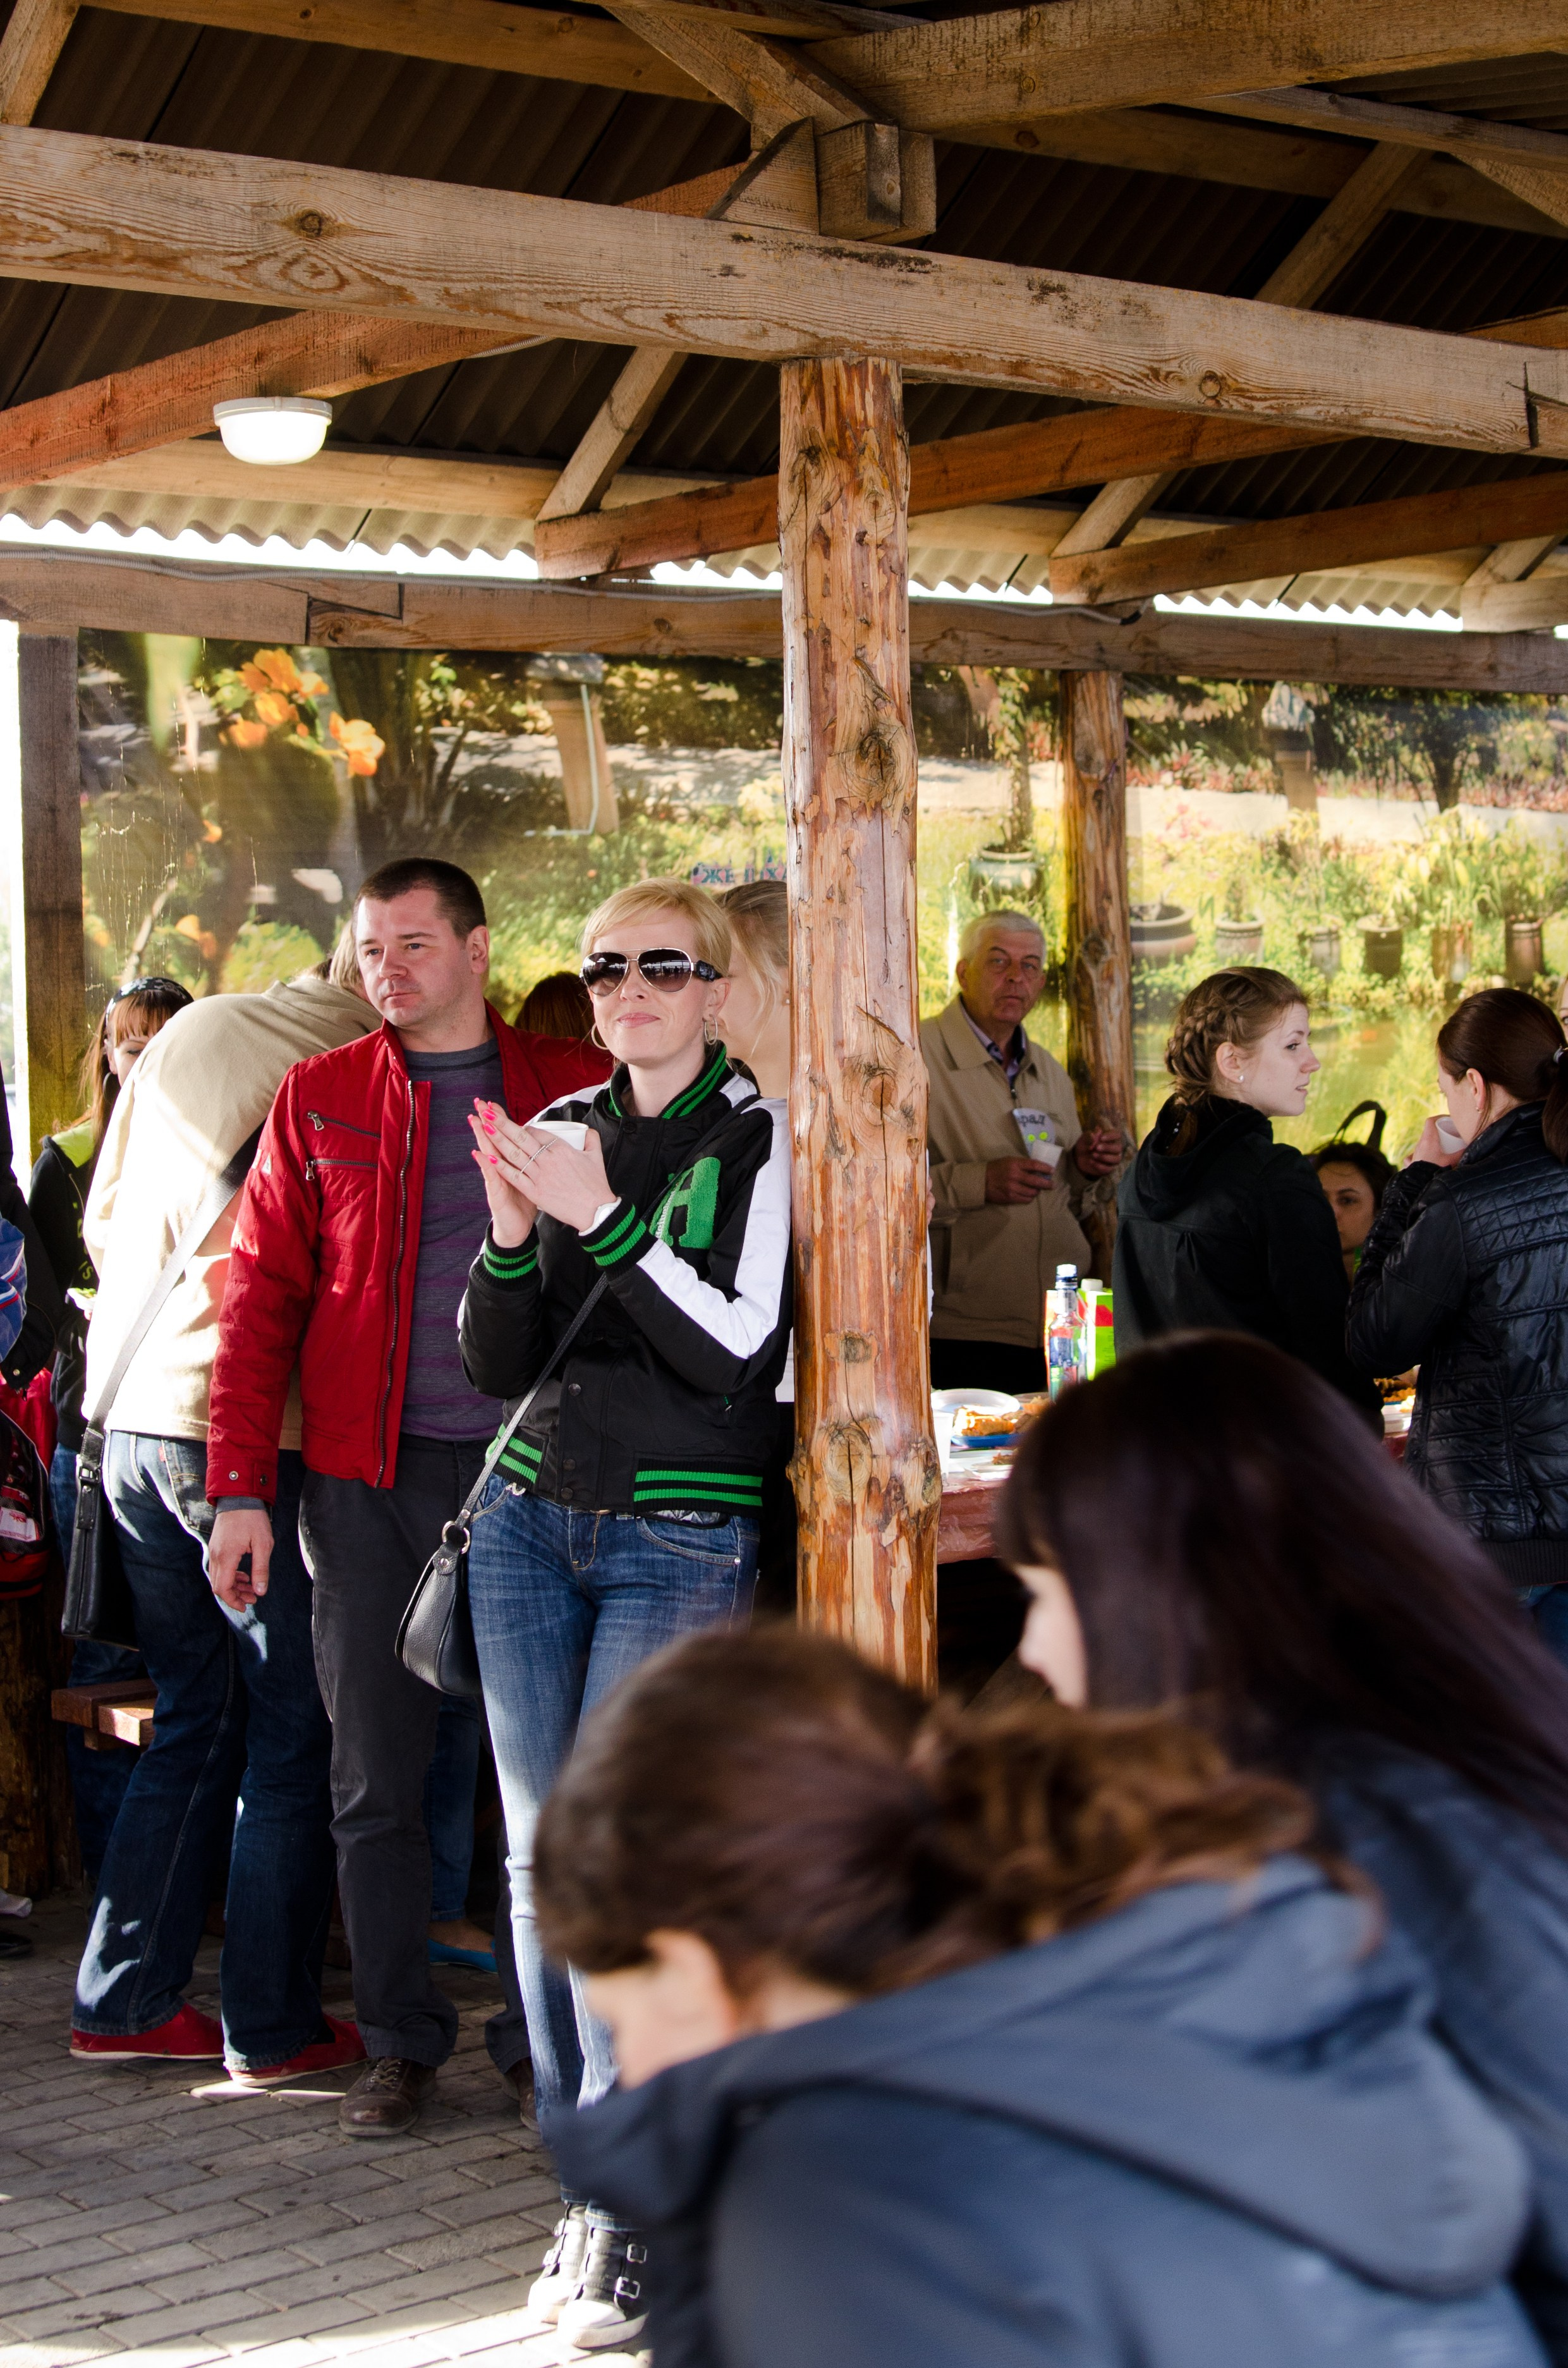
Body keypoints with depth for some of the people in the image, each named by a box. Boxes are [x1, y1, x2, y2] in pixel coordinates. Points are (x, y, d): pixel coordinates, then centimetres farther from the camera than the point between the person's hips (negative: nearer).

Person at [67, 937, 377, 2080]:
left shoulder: (188, 1033, 8)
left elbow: (103, 1223, 16)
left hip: (133, 1418, 7)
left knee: (193, 1722, 17)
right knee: (292, 1738, 4)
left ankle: (125, 2001, 20)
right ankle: (274, 2025, 9)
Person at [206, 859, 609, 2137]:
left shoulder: (577, 1090, 5)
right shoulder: (319, 1099, 6)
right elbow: (261, 1299, 5)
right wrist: (243, 1488, -3)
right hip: (368, 1480, 1)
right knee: (377, 1778, 5)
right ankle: (402, 2041, 18)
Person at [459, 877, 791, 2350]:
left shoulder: (760, 1141, -2)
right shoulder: (560, 1131, 11)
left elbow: (740, 1345, -13)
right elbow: (497, 1368, 9)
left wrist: (604, 1219, -20)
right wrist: (511, 1236, -9)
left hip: (681, 1536, -5)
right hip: (530, 1517, 5)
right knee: (541, 1858, 3)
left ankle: (616, 2219, -6)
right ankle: (585, 2182, 11)